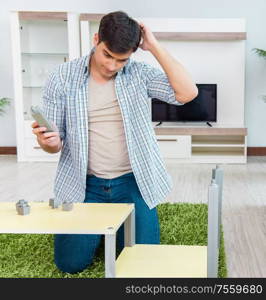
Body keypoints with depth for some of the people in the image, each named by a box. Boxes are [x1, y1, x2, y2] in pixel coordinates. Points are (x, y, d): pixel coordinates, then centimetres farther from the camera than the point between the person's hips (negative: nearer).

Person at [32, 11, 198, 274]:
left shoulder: (140, 74, -5)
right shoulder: (62, 78, -6)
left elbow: (187, 93, -20)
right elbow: (55, 144, -2)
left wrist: (155, 47, -18)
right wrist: (48, 142, -27)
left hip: (132, 183, 0)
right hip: (84, 184, 0)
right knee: (71, 264, -5)